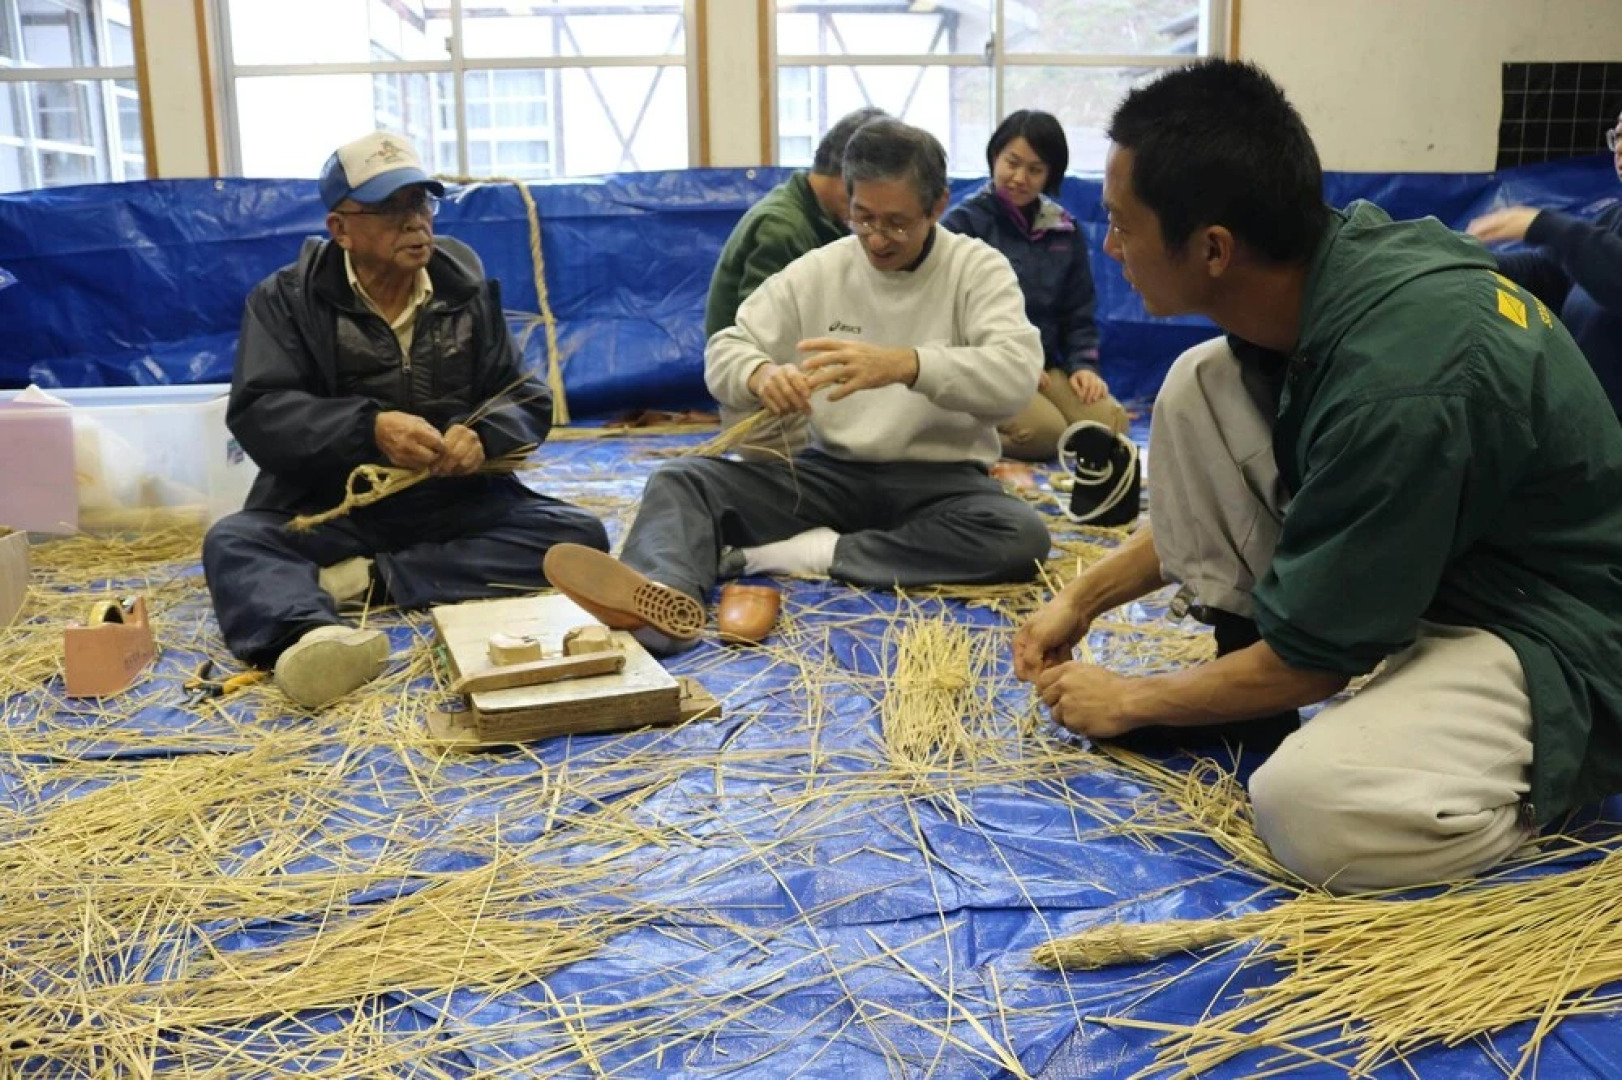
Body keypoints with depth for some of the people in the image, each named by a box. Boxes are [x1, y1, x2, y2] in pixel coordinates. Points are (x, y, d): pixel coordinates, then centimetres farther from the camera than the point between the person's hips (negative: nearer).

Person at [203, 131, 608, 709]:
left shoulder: (466, 288, 5)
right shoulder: (287, 298, 0)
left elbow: (527, 399, 4)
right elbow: (257, 413, -13)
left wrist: (482, 437, -22)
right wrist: (369, 429, -31)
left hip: (457, 504, 2)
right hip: (332, 510, -1)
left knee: (579, 535, -22)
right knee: (232, 541, -29)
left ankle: (370, 580, -25)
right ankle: (309, 636, -61)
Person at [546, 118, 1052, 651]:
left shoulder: (979, 269, -3)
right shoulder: (817, 270, 5)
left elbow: (1017, 375, -20)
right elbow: (723, 354, 2)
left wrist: (905, 364, -38)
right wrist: (761, 375, -24)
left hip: (939, 479, -2)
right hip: (832, 472, 3)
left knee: (1022, 536, -34)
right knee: (681, 480, -17)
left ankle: (816, 554, -26)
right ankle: (666, 597, -49)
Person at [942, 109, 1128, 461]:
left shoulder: (1064, 230, 12)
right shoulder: (963, 222, -4)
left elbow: (1078, 312, 14)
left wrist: (1083, 364, -4)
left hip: (1046, 366, 6)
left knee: (1110, 422, -17)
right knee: (1046, 433, -29)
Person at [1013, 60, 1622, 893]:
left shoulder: (1398, 383, -34)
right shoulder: (1333, 258, -8)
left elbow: (1307, 660, -21)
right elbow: (1219, 493, 10)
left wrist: (1128, 702, -6)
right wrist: (1081, 599, 9)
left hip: (1555, 633, -8)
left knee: (1315, 809, -35)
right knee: (1198, 386, -6)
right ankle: (1238, 678, 2)